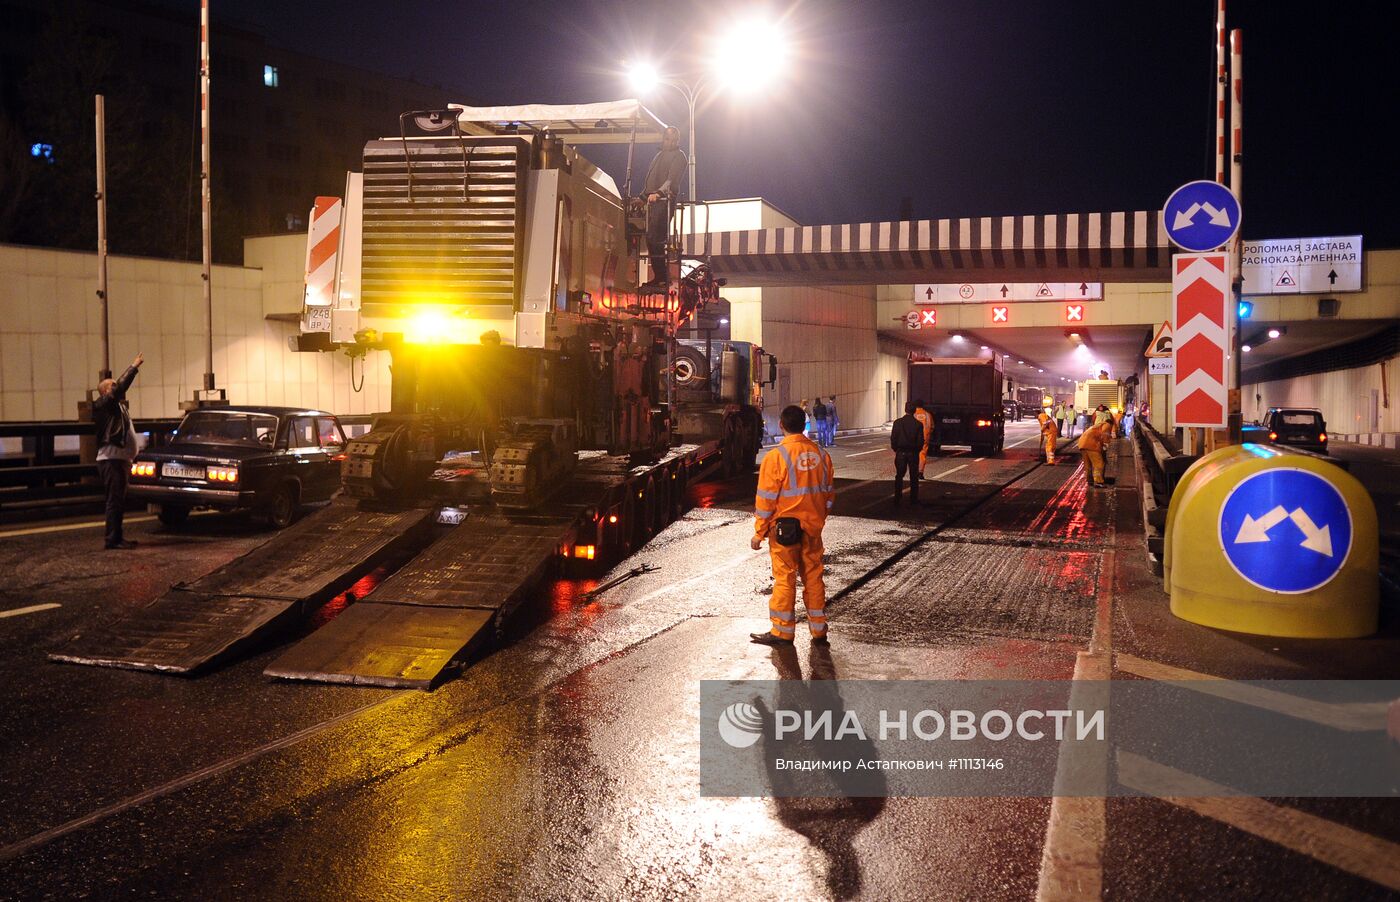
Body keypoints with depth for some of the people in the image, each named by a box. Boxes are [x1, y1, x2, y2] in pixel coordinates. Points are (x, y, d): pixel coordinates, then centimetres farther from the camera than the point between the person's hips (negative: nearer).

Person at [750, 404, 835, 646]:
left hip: (784, 528, -5)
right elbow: (829, 493, 10)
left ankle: (782, 632, 11)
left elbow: (766, 499, -12)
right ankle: (818, 630, 19)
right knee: (813, 577, 12)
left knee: (784, 579, 4)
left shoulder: (776, 456, -14)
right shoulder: (821, 454, 2)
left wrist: (758, 533, -5)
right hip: (812, 527, 5)